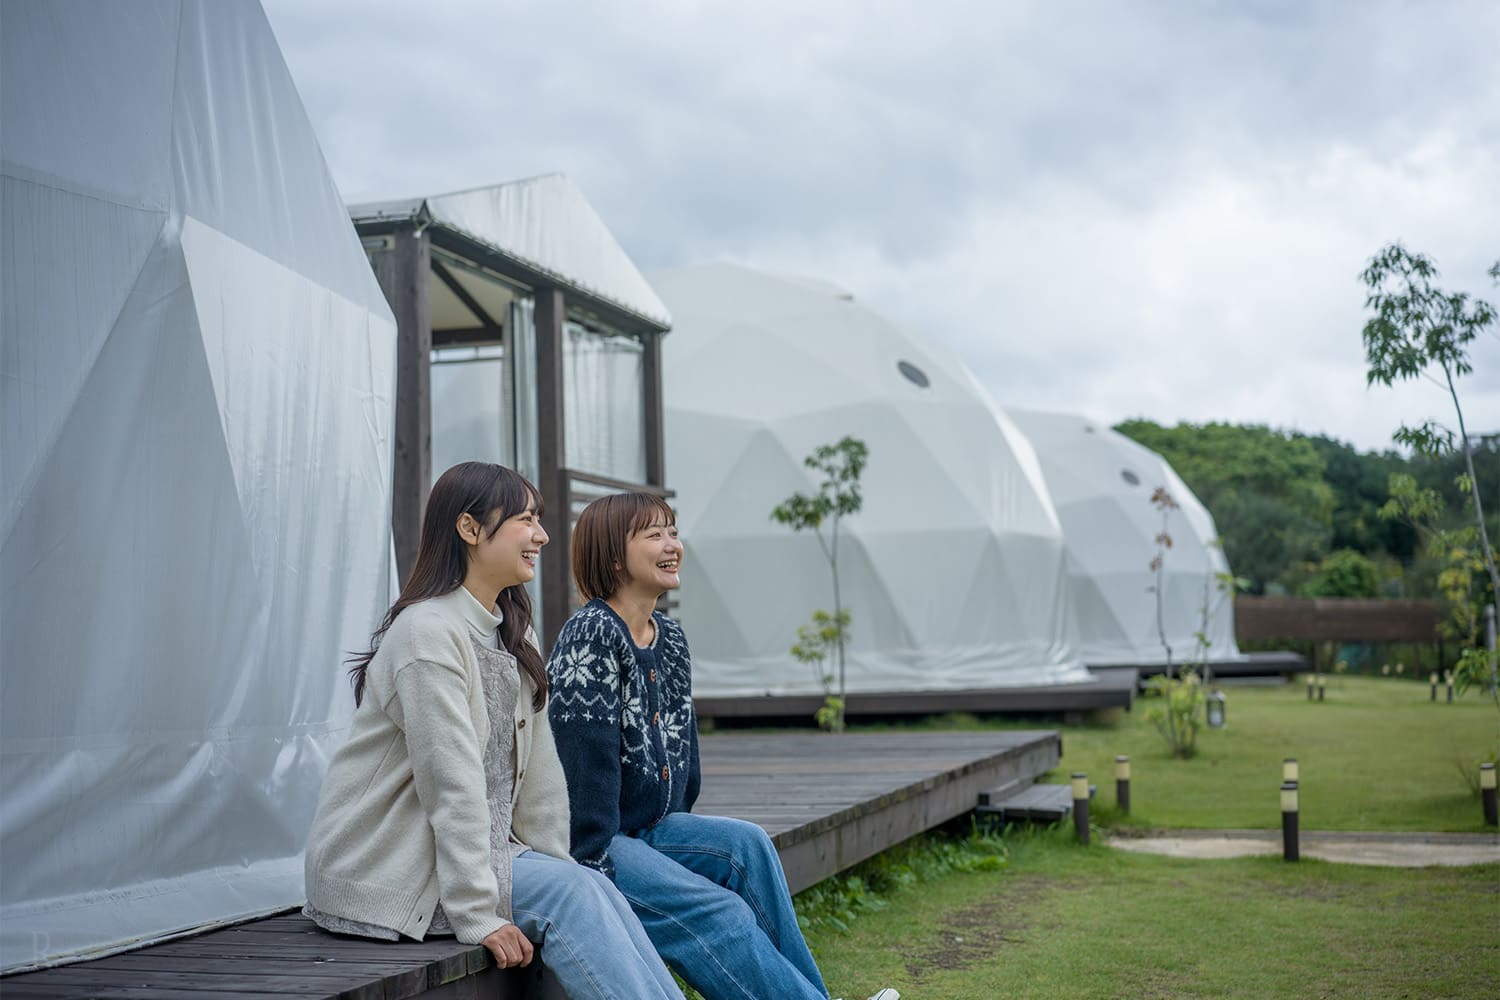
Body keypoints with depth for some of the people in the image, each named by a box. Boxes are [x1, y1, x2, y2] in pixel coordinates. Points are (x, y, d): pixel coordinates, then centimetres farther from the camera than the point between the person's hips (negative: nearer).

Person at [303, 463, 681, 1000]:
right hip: (383, 866, -8)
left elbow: (538, 768, 9)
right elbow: (452, 782, -22)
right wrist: (477, 915, -24)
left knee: (592, 889, -14)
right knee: (569, 892, -21)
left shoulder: (512, 635, 12)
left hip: (477, 848, 8)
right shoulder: (429, 632, -17)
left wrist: (555, 867, 3)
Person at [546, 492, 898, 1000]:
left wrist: (682, 825, 13)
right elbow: (587, 756, -20)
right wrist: (594, 863, -21)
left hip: (652, 828, 8)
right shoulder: (591, 636, -16)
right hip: (594, 840, -8)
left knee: (746, 843, -15)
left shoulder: (670, 638, 11)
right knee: (715, 912, -21)